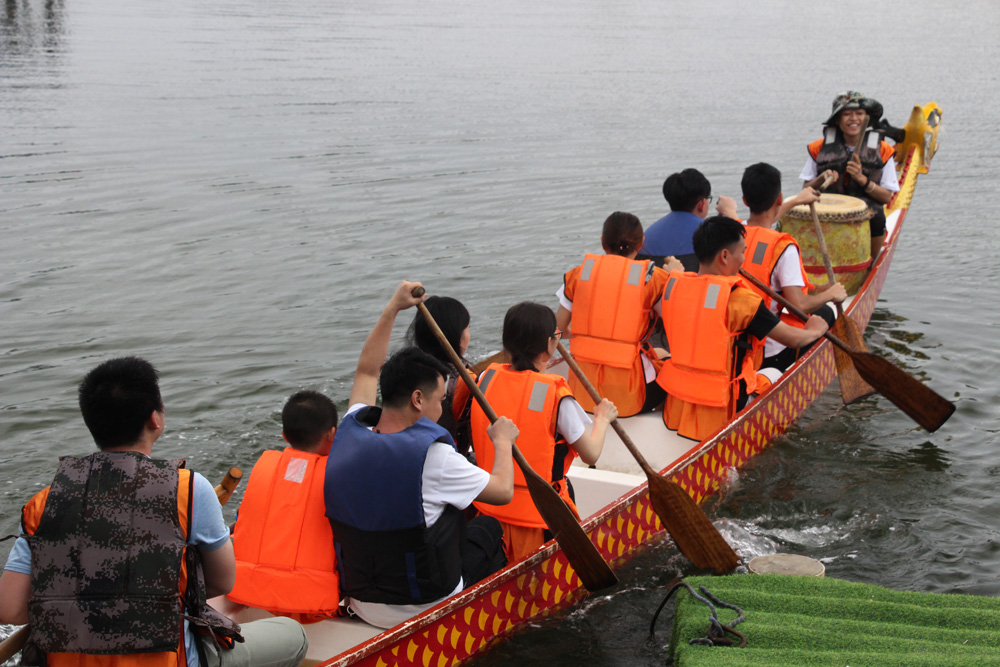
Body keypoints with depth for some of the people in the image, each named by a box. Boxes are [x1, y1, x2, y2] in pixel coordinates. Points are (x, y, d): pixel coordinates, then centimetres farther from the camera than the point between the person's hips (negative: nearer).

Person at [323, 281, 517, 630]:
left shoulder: (350, 434, -7)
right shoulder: (431, 454, -25)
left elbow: (367, 372, 14)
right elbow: (503, 490, -11)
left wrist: (392, 309, 21)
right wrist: (503, 440, 7)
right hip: (423, 611, -6)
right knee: (489, 527, 22)